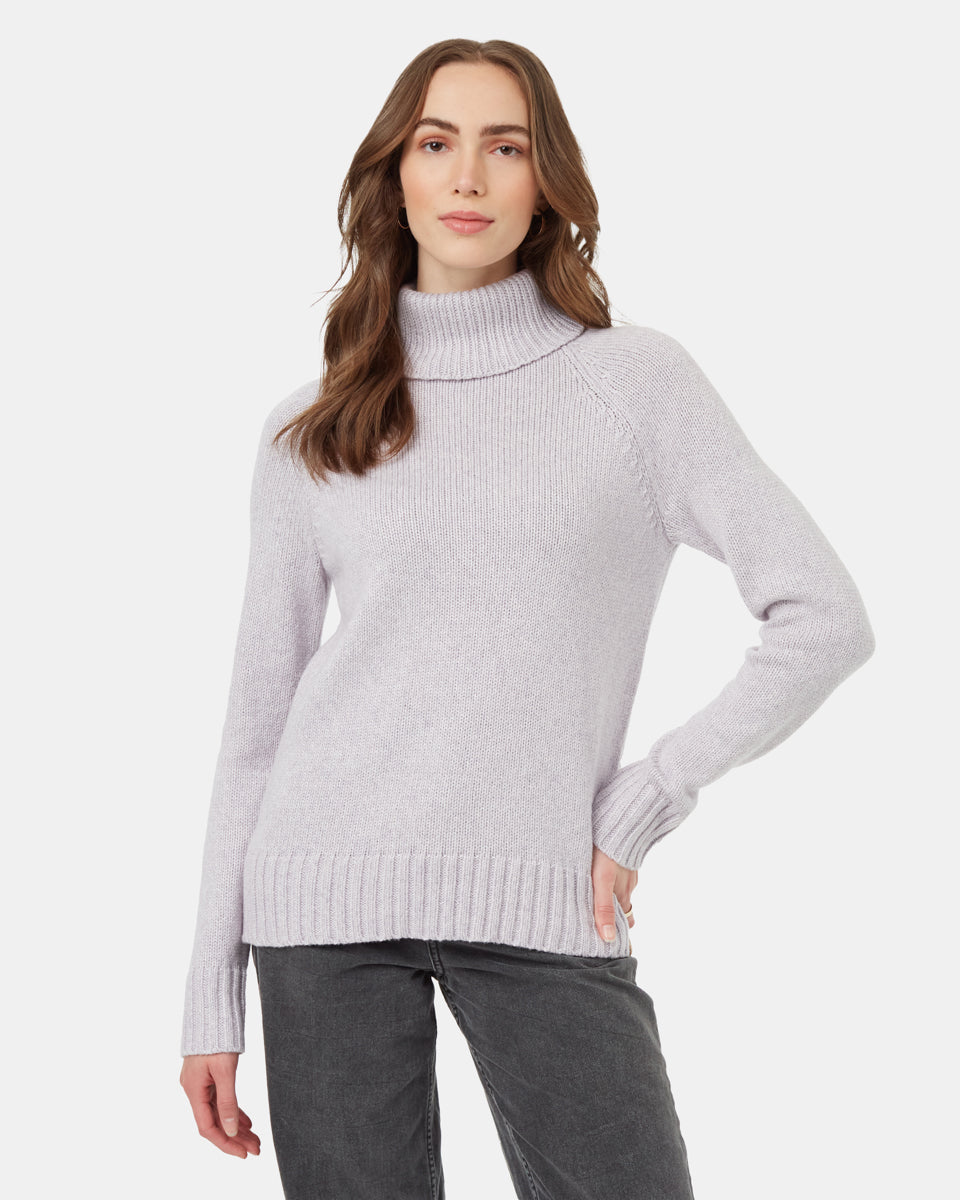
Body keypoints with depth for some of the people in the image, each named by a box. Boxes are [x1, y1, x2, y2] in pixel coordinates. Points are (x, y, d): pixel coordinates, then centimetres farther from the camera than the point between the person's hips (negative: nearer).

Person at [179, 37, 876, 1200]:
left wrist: (641, 807, -5)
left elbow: (825, 618, -1)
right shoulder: (308, 431, 8)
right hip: (328, 893, 1)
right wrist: (212, 995, 7)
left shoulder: (638, 380, 3)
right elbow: (259, 713, 10)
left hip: (543, 902, -1)